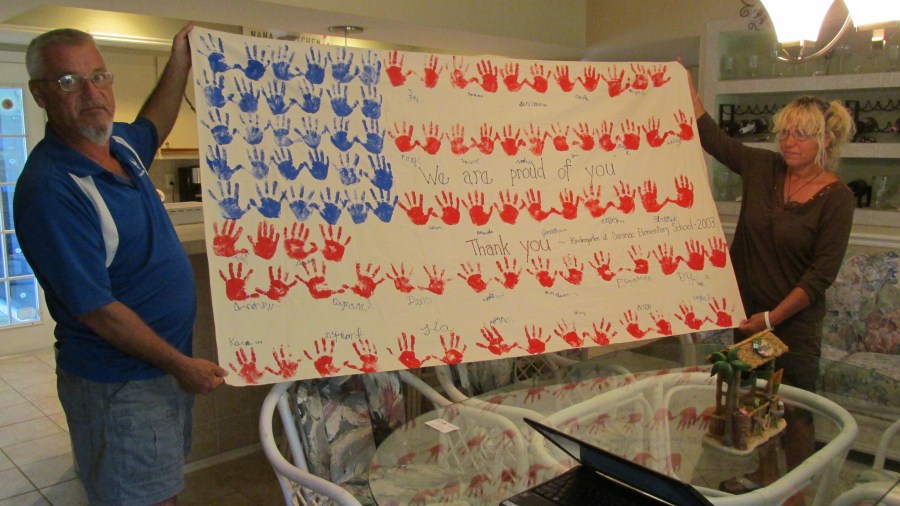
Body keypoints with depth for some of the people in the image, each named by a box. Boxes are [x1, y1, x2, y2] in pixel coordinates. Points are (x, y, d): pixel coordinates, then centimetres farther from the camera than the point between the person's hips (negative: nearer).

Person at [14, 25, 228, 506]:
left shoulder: (119, 146, 2)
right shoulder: (50, 188, -25)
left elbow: (152, 127, 29)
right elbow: (96, 310, -24)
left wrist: (180, 63, 21)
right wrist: (180, 365, -17)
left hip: (167, 364, 8)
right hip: (119, 387, -8)